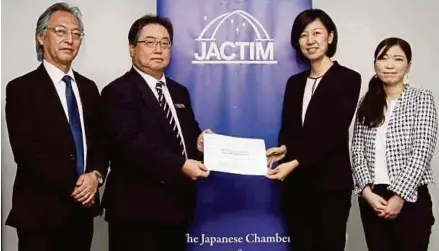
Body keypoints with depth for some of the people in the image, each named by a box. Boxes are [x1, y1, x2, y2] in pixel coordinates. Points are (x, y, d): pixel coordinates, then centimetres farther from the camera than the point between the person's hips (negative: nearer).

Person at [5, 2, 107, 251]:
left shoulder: (88, 88, 12)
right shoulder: (21, 88, -6)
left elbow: (101, 141, 11)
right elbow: (26, 151, -14)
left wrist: (95, 175, -8)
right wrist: (71, 187, -15)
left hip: (83, 209, 5)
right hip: (40, 212, -5)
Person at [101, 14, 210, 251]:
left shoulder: (179, 92, 15)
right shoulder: (118, 91, -9)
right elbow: (131, 144, -21)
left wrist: (198, 143, -3)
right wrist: (180, 166, -27)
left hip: (176, 205, 7)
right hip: (138, 209, -7)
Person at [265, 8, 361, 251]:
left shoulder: (348, 79, -5)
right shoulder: (294, 82, 12)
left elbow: (335, 132, -13)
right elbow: (287, 129, 11)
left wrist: (295, 162, -22)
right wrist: (283, 149, -12)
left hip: (330, 184, -5)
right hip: (296, 183, 5)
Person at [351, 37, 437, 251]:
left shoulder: (421, 99, 0)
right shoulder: (367, 103, 10)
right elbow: (357, 151, 4)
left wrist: (400, 196, -14)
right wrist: (367, 191, -10)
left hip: (409, 198, -3)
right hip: (372, 198, 3)